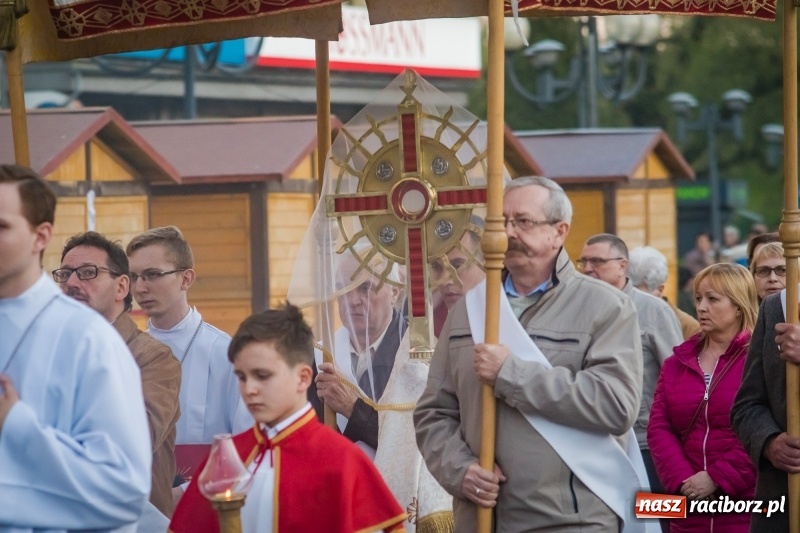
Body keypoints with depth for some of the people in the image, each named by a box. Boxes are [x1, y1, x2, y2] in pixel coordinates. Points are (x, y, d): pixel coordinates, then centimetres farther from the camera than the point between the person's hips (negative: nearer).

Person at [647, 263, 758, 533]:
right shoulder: (677, 363, 14)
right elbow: (659, 427, 7)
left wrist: (717, 478, -15)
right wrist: (681, 480, -9)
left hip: (746, 510, -4)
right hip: (690, 509, 5)